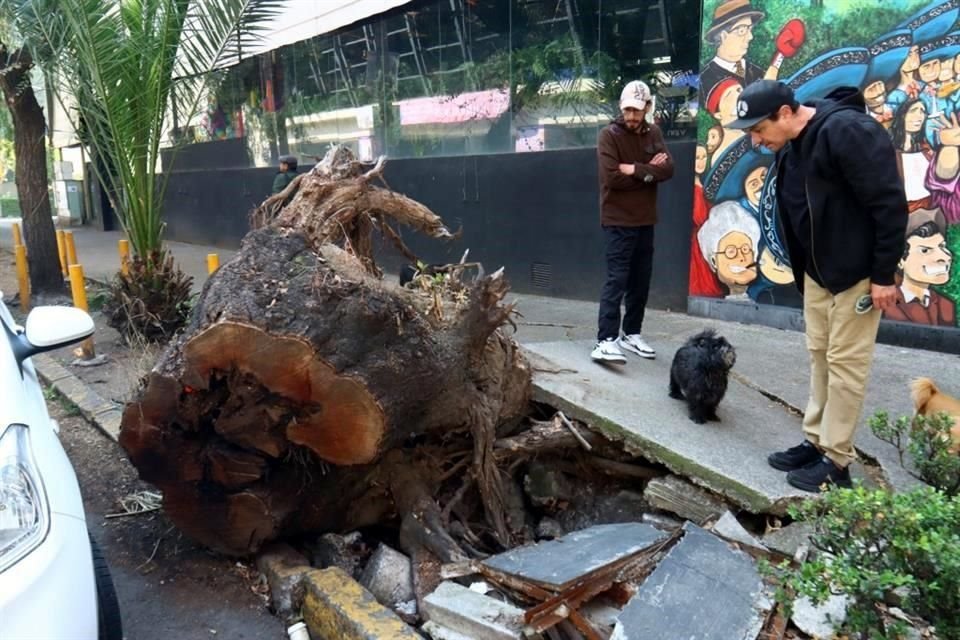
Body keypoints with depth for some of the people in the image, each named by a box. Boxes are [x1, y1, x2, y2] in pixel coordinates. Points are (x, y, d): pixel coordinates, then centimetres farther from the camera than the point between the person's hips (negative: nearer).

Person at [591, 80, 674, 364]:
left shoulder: (654, 133, 9)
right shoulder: (610, 135, -7)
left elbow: (668, 169, -4)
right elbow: (611, 177, -19)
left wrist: (635, 170, -16)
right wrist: (649, 171, -10)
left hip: (645, 220, 6)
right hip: (618, 220, -6)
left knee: (640, 281, 10)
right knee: (617, 279, -12)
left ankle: (631, 334, 22)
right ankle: (606, 341, -15)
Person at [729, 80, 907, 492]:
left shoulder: (848, 131, -22)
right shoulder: (790, 147, 5)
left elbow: (889, 204, -22)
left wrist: (884, 275, -19)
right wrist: (803, 272, 15)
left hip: (858, 273, -8)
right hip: (817, 271, 8)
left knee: (846, 362, -2)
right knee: (820, 356, 13)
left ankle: (836, 461, 9)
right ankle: (816, 443, 25)